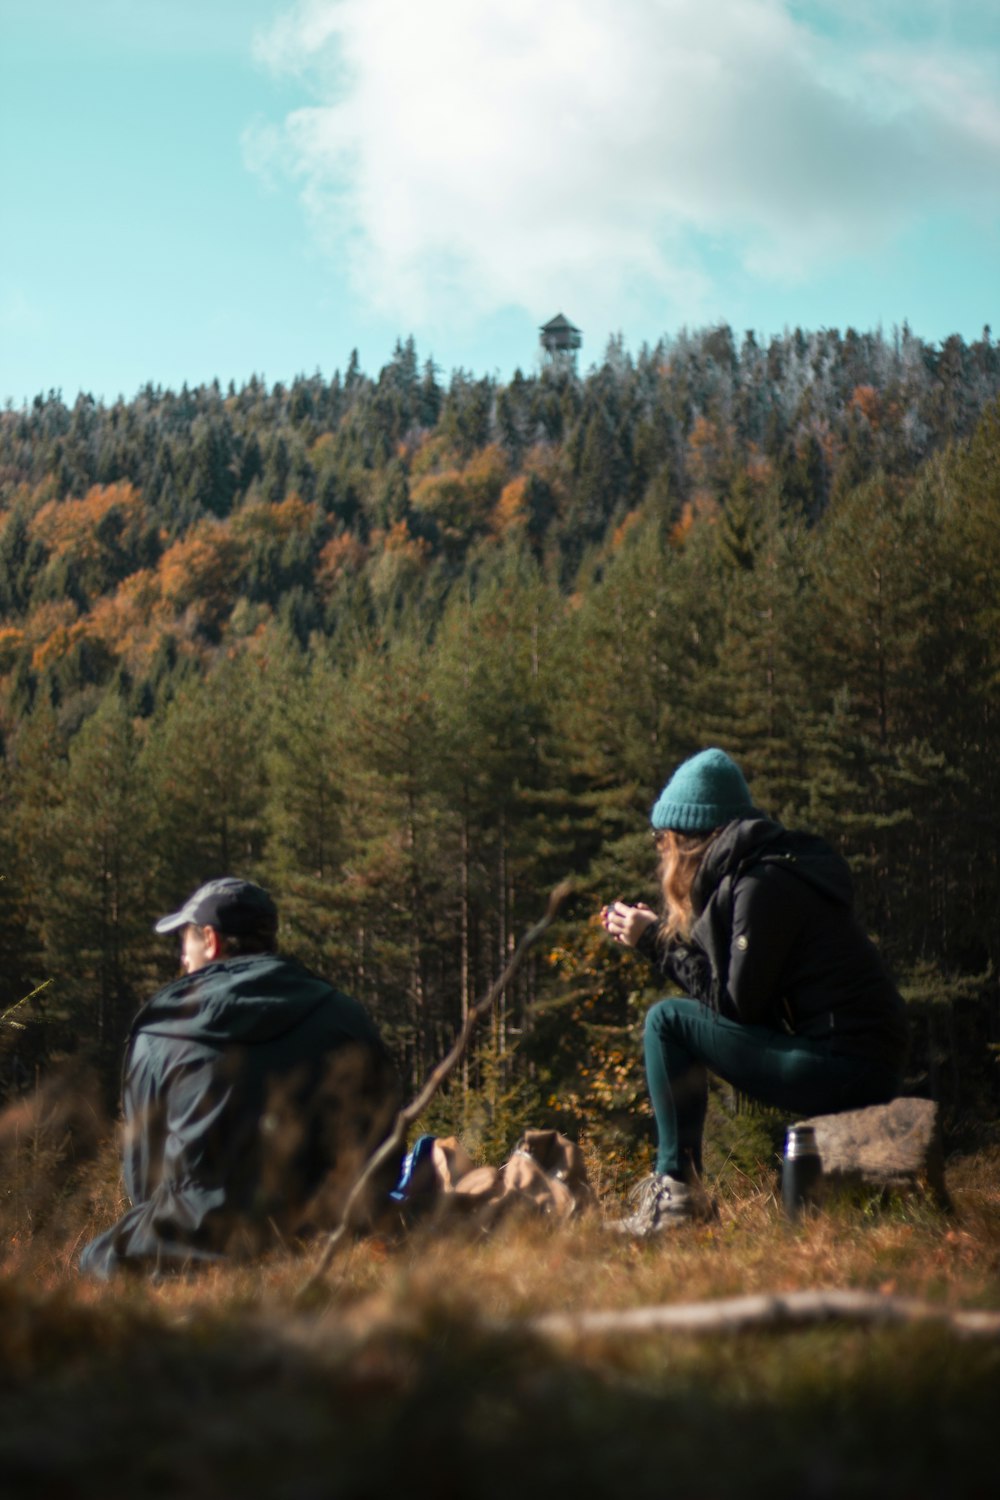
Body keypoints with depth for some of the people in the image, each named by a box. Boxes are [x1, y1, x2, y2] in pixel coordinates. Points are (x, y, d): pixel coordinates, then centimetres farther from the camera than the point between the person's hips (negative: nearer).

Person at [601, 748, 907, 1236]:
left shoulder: (764, 885, -13)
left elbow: (737, 1004, -14)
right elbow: (729, 988, 16)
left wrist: (658, 942, -5)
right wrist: (653, 936, 14)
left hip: (846, 1069, -10)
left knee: (668, 1021, -8)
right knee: (686, 1018, 18)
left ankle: (675, 1188, -4)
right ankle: (677, 1185, 16)